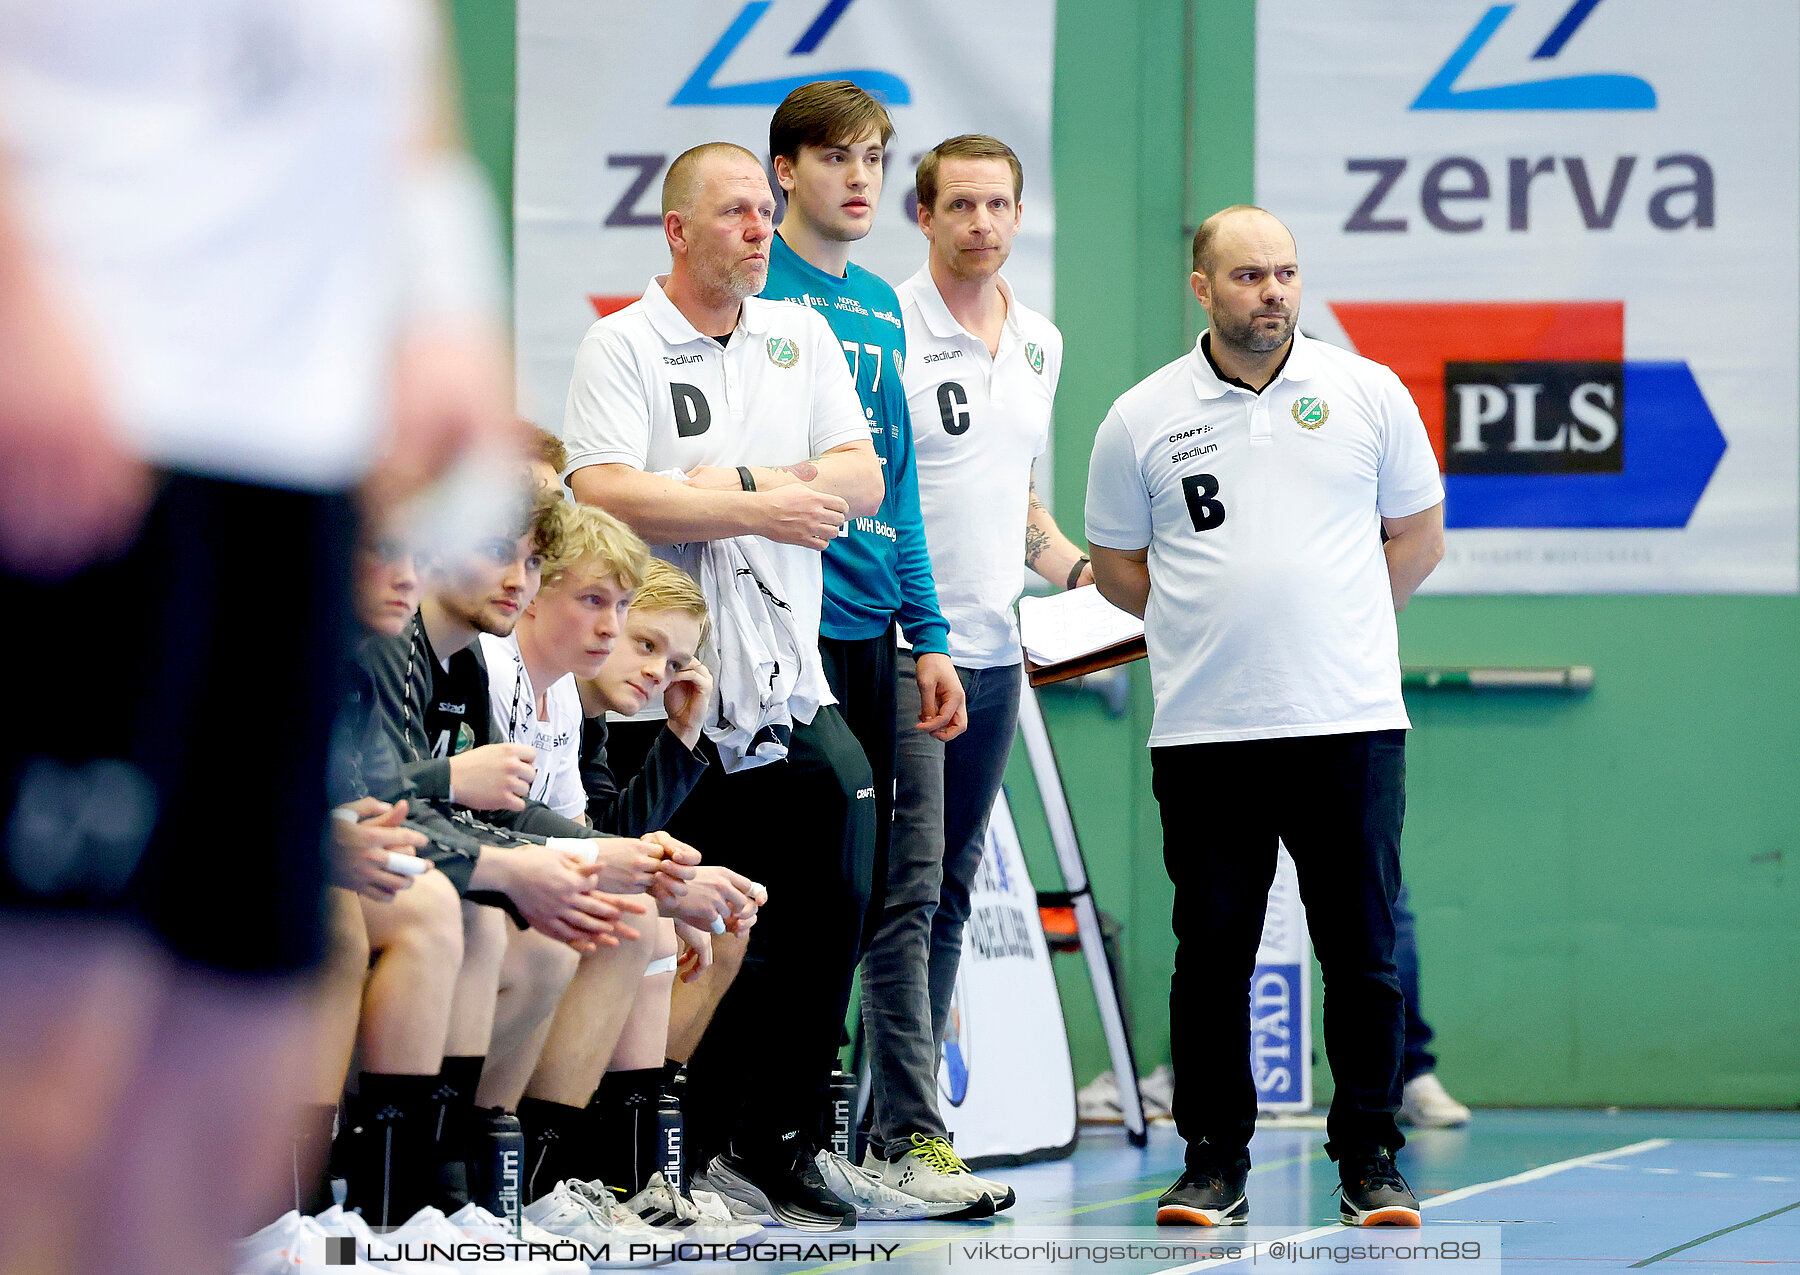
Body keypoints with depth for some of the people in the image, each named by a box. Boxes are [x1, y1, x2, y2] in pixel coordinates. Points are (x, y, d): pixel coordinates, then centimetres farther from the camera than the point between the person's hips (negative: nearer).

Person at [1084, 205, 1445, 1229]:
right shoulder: (1142, 418, 5)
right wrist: (1214, 626, 10)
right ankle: (1215, 1162, 10)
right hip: (1203, 731, 0)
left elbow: (1417, 535, 13)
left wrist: (1327, 625, 10)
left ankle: (1371, 1162, 8)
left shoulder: (1369, 394, 5)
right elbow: (1117, 565, 15)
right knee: (1212, 953, 2)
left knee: (1365, 952, 0)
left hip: (1351, 721, 0)